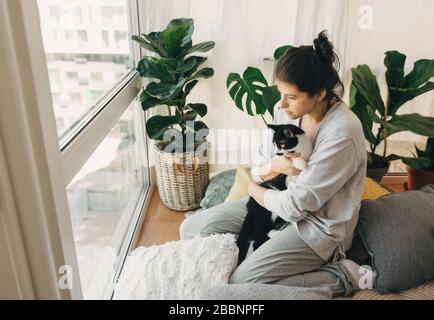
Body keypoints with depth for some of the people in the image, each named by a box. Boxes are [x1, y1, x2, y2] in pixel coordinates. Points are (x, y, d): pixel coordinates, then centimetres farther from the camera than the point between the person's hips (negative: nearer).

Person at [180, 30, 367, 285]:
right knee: (192, 228, -3)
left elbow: (296, 206, -23)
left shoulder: (342, 134, -27)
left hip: (318, 227, -6)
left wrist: (255, 190, -5)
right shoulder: (288, 111, -5)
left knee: (239, 283, -21)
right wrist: (274, 166, -20)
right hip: (280, 201, 7)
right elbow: (257, 171, 4)